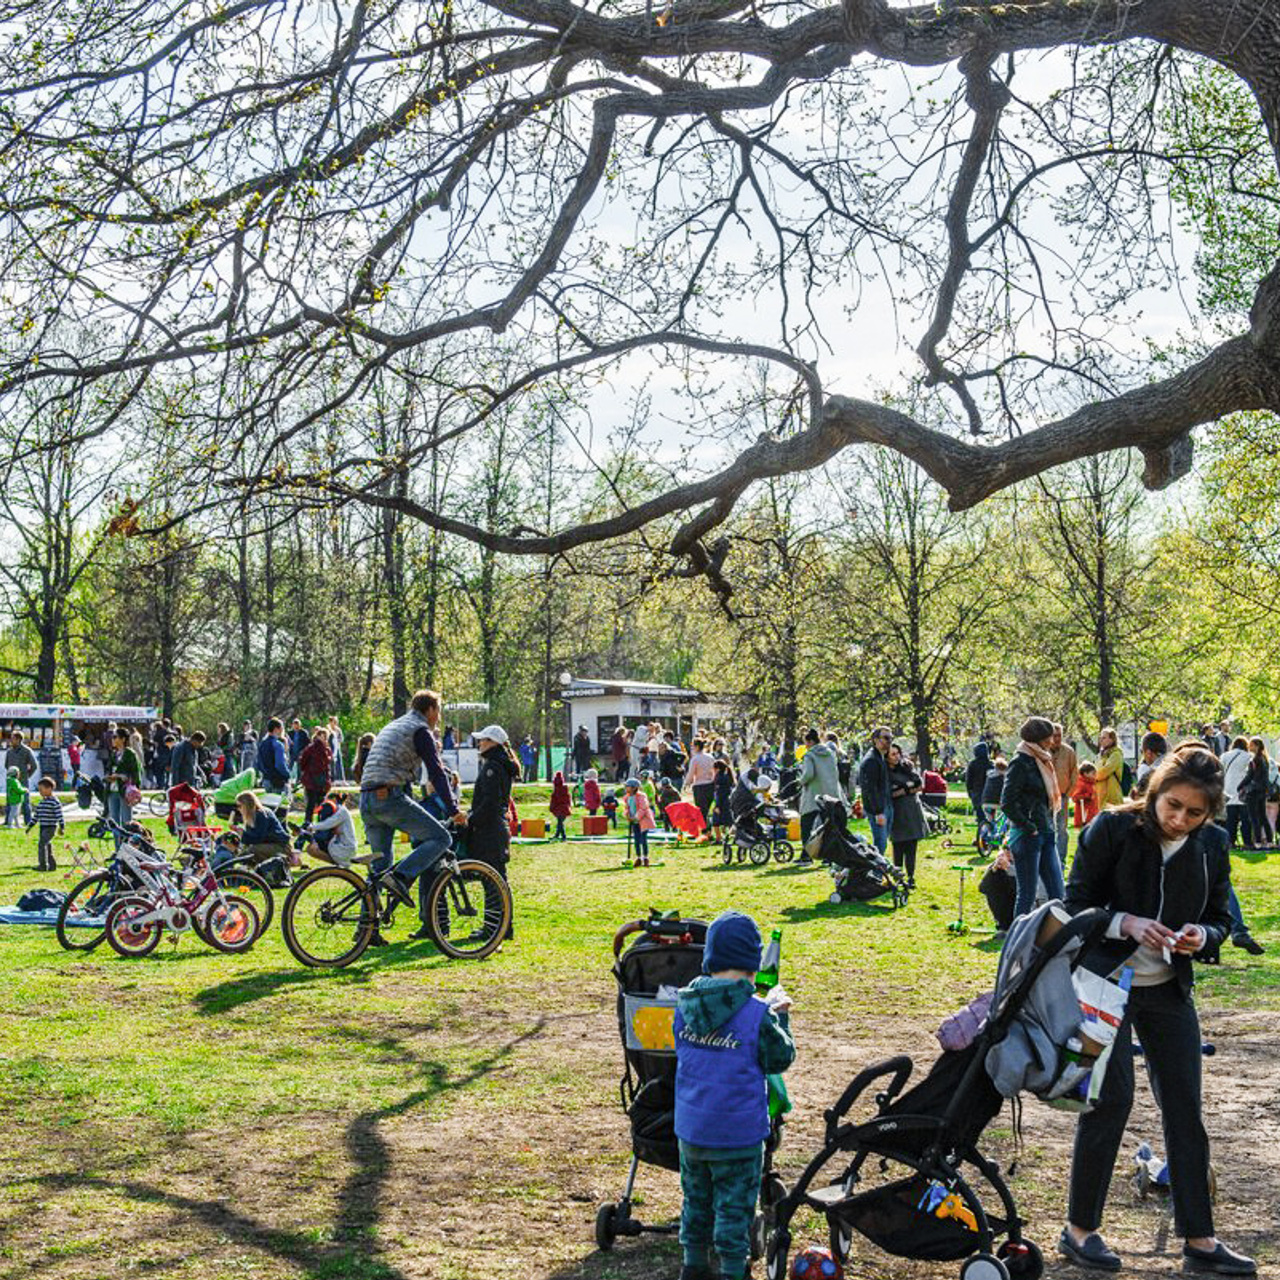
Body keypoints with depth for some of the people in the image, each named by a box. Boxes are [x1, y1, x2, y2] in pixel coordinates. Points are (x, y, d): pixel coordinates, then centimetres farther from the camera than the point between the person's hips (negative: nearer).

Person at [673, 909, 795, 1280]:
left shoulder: (684, 1005, -5)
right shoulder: (757, 1016, -20)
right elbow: (781, 1059, -8)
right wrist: (777, 1016, 6)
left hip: (690, 1131, 5)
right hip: (738, 1134, -5)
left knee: (696, 1201, 22)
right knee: (734, 1208, 10)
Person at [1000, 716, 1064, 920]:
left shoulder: (1041, 761, 13)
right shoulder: (1021, 762, -13)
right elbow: (1007, 803, -18)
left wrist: (1050, 829, 13)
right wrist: (1029, 828, -15)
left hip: (1046, 835, 8)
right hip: (1028, 837, -8)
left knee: (1057, 893, 8)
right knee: (1027, 895, -2)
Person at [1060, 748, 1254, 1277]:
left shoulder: (1212, 845, -1)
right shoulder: (1111, 830, -13)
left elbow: (1220, 920, 8)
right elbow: (1076, 904, -9)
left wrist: (1201, 934, -15)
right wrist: (1126, 922, -26)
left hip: (1169, 990, 5)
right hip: (1106, 981, -4)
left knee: (1184, 1107, 6)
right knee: (1112, 1098, -7)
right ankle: (1080, 1229, 7)